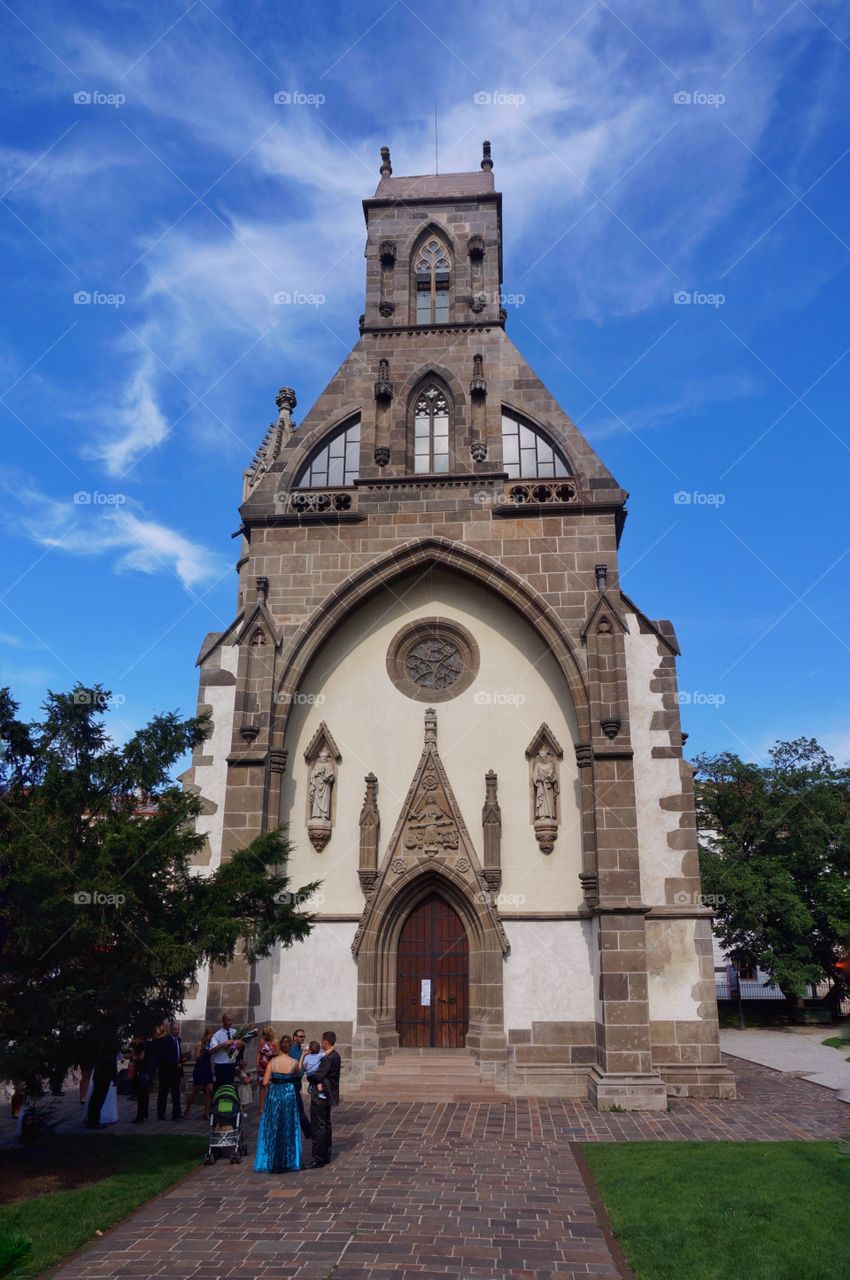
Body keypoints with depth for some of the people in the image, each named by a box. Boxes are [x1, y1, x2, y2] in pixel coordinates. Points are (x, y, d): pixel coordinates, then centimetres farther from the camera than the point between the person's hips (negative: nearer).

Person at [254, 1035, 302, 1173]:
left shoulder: (273, 1061, -11)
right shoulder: (294, 1062, -9)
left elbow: (265, 1082, -11)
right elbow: (298, 1074, 11)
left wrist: (273, 1081, 8)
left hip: (274, 1095, 0)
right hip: (289, 1094, 1)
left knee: (272, 1128, 11)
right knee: (288, 1128, 14)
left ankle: (271, 1162, 15)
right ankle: (286, 1161, 20)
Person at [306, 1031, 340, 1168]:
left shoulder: (328, 1058, -23)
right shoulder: (335, 1056, 9)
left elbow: (318, 1076, -24)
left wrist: (309, 1076, -5)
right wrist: (316, 1079, -7)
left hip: (320, 1096, -10)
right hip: (327, 1095, 10)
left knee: (318, 1127, -4)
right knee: (326, 1125, 17)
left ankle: (318, 1159, 1)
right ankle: (326, 1155, 26)